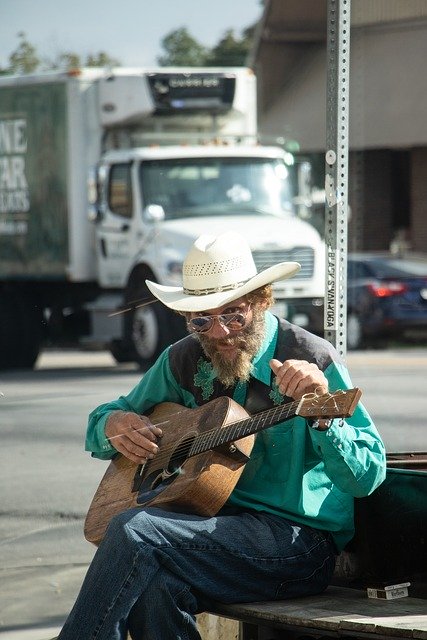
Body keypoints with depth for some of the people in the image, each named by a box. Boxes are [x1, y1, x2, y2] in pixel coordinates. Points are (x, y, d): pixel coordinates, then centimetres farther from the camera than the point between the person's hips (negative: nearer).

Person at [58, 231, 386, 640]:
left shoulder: (312, 360, -7)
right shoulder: (185, 360, 9)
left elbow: (368, 476, -14)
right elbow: (101, 422, 23)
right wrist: (115, 426, -2)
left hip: (300, 540, -5)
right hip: (213, 522, 5)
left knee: (134, 529, -26)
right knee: (153, 588, -33)